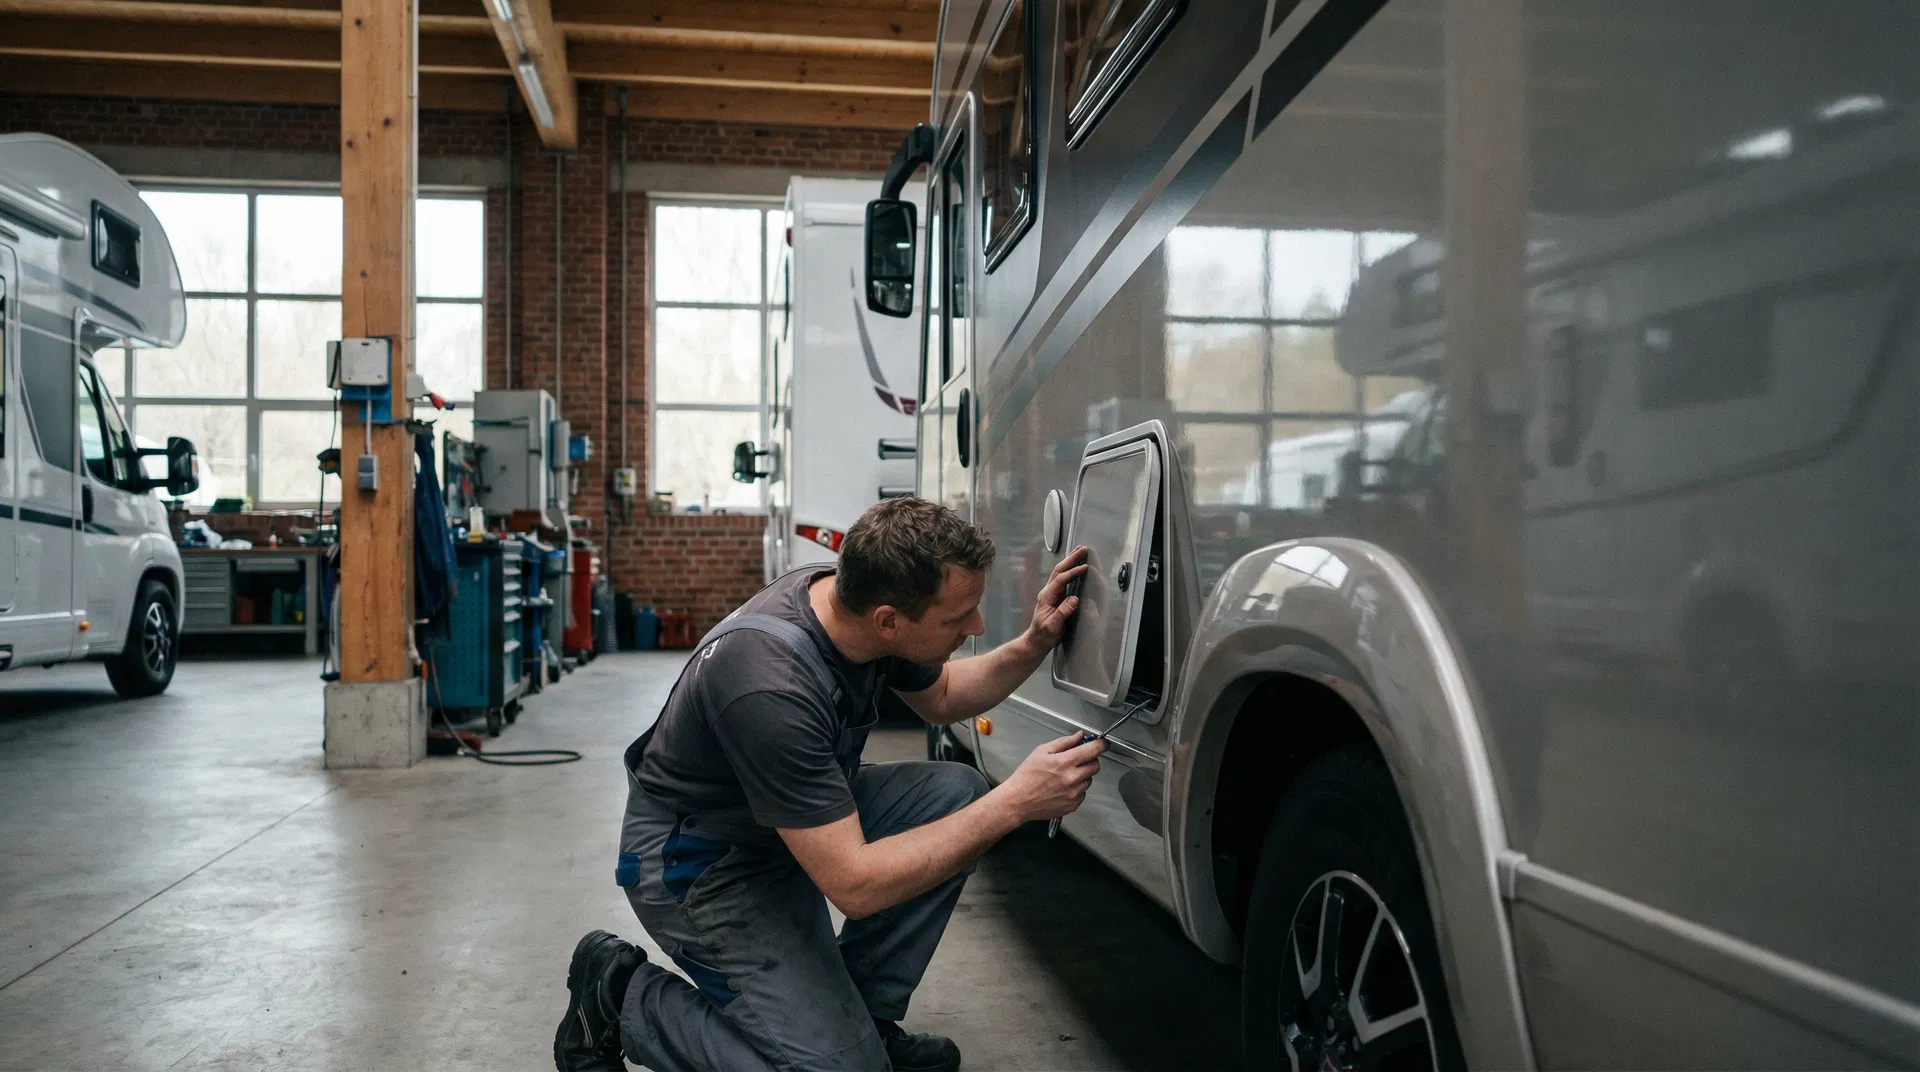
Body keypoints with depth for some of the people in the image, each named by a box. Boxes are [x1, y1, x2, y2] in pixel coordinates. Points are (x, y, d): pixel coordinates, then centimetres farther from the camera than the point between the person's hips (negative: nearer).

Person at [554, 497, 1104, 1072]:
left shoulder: (849, 596, -13)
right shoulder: (772, 682, -37)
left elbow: (940, 697, 10)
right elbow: (855, 884, -33)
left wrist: (1032, 645, -9)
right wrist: (1015, 803, -31)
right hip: (700, 868, -8)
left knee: (956, 793, -7)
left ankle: (864, 1016, 4)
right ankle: (620, 994, 5)